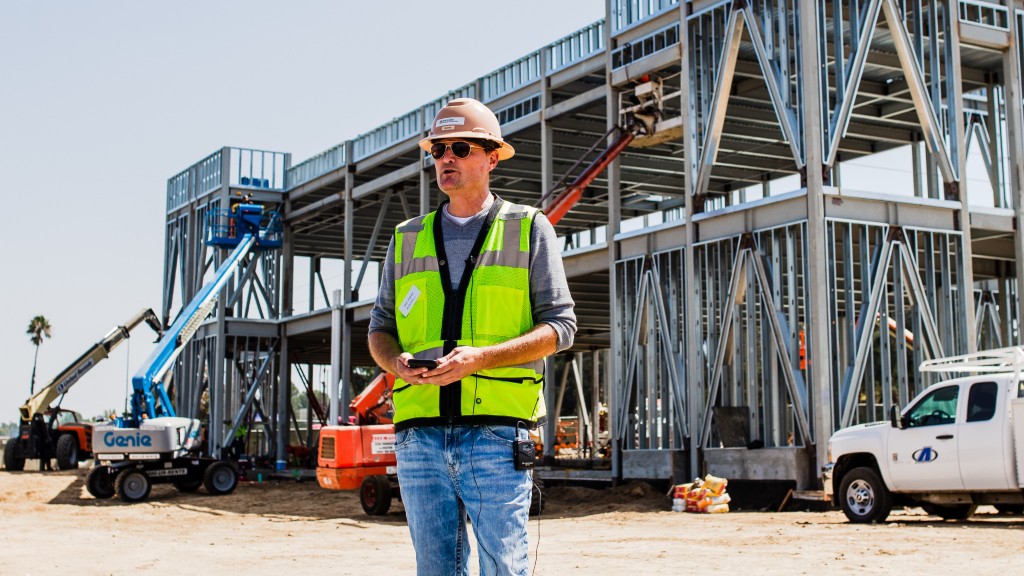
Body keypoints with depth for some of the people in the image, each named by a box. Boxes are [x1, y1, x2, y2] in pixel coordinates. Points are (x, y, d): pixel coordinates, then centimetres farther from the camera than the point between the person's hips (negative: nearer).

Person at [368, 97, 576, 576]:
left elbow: (560, 325, 1)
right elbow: (380, 326, 19)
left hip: (496, 432, -3)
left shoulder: (529, 228, 8)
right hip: (419, 433, 3)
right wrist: (396, 361, -6)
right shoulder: (407, 238, 18)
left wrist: (481, 357, -14)